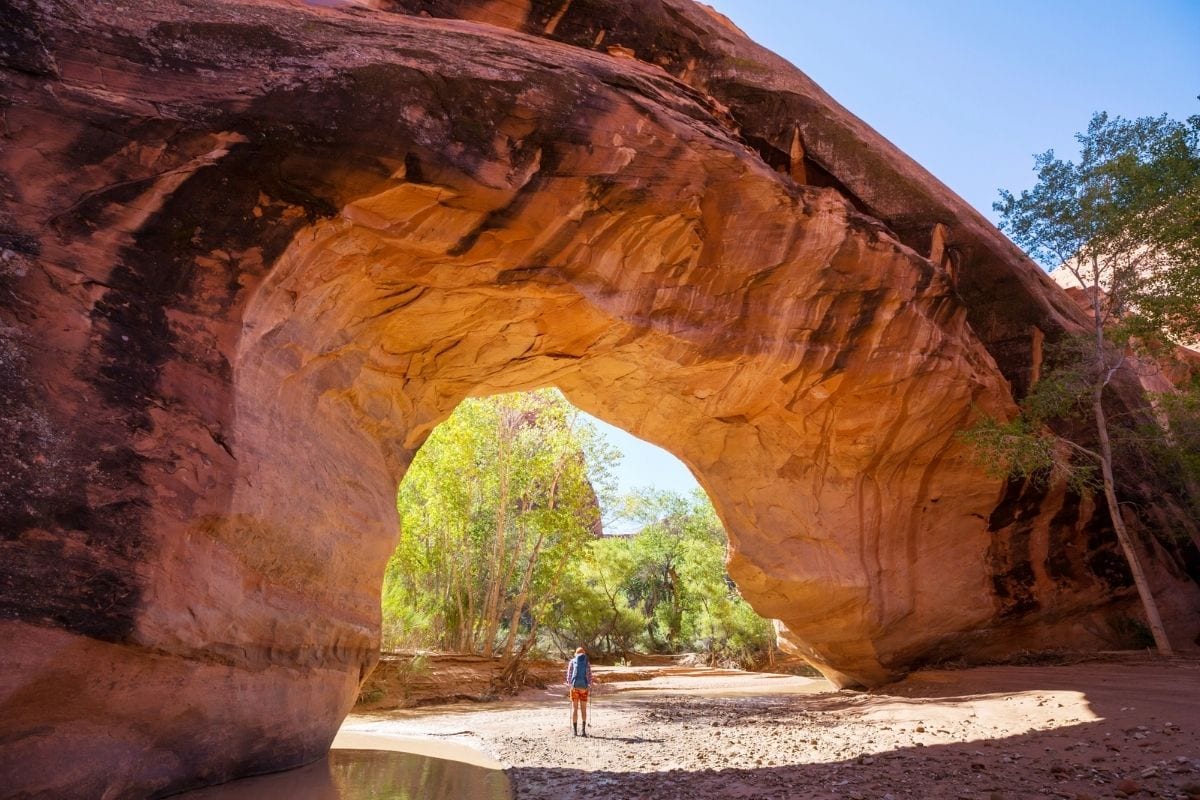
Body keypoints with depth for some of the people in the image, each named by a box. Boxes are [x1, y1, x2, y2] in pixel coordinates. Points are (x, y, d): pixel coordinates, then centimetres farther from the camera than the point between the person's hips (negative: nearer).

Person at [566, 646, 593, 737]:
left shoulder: (572, 661, 3)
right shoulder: (587, 663, 3)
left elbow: (569, 674, -1)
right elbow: (589, 675, -3)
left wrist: (569, 684, 8)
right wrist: (589, 685, 3)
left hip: (574, 687, 0)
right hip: (584, 687, 0)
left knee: (575, 708, 8)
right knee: (583, 708, 10)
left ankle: (575, 730, 6)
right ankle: (584, 729, 0)